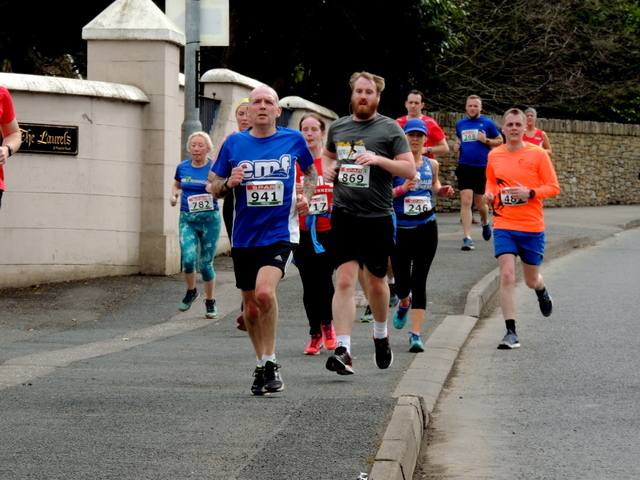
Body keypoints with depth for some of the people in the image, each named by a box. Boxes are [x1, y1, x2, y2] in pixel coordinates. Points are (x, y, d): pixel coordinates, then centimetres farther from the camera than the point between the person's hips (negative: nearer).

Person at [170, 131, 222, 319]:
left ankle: (210, 302, 23)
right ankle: (191, 292, 14)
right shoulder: (183, 167, 5)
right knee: (188, 258, -15)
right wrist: (174, 195, 4)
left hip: (210, 219, -2)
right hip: (187, 219, 2)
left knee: (206, 263, 2)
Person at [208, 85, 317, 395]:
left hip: (280, 234, -3)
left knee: (264, 292, -25)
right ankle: (262, 367, 28)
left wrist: (306, 195, 2)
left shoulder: (293, 140, 2)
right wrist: (229, 183, -12)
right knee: (251, 306, 10)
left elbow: (311, 172, 21)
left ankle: (270, 363, -11)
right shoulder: (233, 143, 4)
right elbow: (214, 189, 9)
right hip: (244, 238, 3)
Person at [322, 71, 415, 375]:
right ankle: (343, 351, -18)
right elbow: (328, 155, 31)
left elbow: (409, 169, -5)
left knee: (376, 281, 12)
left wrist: (378, 159, -18)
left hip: (378, 217, -1)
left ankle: (381, 335, 39)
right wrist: (327, 168, 8)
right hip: (344, 216, 1)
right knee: (345, 280, -12)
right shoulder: (337, 127, 12)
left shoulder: (390, 129, 0)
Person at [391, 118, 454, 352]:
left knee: (419, 280, -3)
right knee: (402, 280, 3)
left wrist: (442, 191, 4)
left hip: (426, 228, 2)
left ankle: (416, 334, -1)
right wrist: (401, 189, -27)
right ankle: (404, 304, 42)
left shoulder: (432, 165, 5)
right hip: (400, 229, -2)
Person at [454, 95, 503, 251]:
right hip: (464, 166, 1)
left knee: (480, 204, 8)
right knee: (466, 201, -11)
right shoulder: (460, 124, 11)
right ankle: (467, 238, -13)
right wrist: (456, 146, 6)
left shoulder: (487, 123, 2)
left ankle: (485, 222, 43)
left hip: (482, 167, -1)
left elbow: (500, 141, 7)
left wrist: (486, 140, -10)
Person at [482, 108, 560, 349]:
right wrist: (489, 193, 0)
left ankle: (542, 292, 52)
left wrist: (530, 193, -20)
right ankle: (511, 333, -12)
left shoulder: (538, 154, -5)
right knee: (507, 275, -15)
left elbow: (553, 187, -4)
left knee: (531, 280, 12)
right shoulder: (494, 156, 4)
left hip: (532, 227, -1)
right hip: (504, 225, 1)